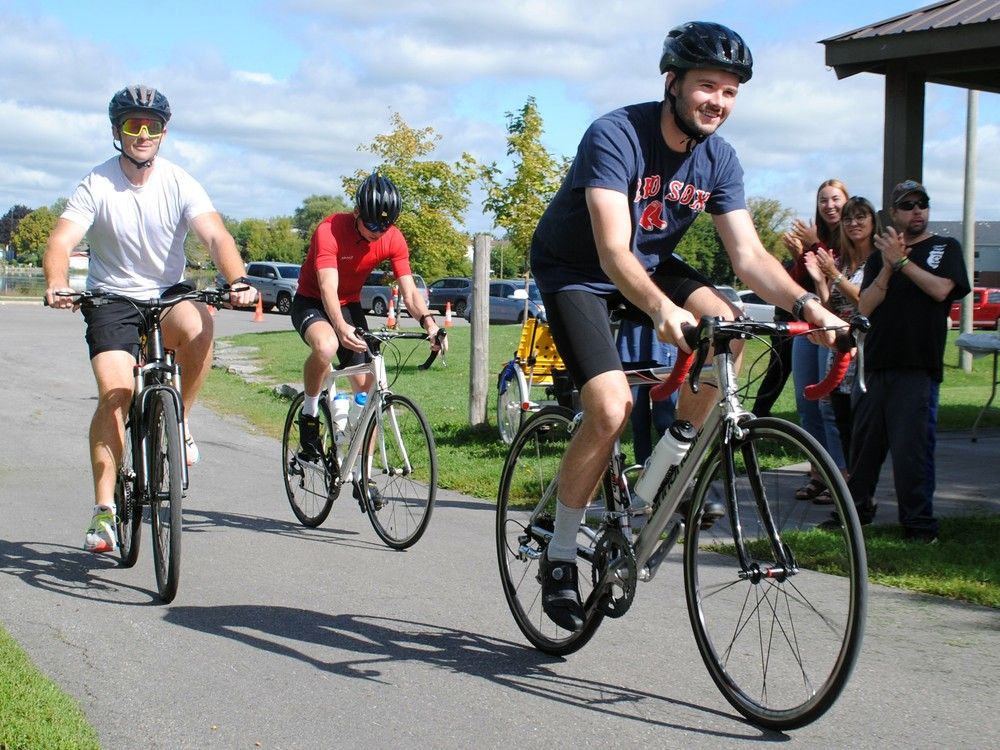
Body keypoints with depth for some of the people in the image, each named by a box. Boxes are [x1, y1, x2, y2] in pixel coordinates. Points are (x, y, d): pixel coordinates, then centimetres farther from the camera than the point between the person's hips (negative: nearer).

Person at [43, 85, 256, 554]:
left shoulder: (179, 183, -7)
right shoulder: (97, 185, -9)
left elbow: (216, 235, -20)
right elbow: (61, 241, -19)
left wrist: (238, 281, -41)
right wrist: (57, 283, -42)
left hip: (169, 294, 1)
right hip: (112, 299, -1)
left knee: (197, 325, -34)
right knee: (115, 393, -19)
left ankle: (180, 419, -10)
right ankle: (104, 509, -8)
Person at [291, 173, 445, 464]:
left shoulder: (393, 239, -15)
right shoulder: (330, 230, -29)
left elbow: (409, 291, -17)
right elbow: (328, 287, -38)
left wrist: (428, 321, -38)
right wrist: (341, 327, -57)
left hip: (350, 306, 5)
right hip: (311, 302, -5)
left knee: (367, 388, -2)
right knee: (326, 346, -39)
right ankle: (309, 413, -13)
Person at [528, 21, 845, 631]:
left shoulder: (718, 159, -9)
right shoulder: (615, 136, -27)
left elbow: (748, 254, -12)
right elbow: (612, 251, -38)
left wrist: (806, 304, -30)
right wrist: (661, 309, -56)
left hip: (650, 263, 6)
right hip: (574, 268, -6)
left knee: (726, 327, -24)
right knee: (612, 408, -24)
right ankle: (559, 556, -6)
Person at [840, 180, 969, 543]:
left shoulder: (945, 248, 9)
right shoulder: (880, 255, 17)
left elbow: (941, 289, -9)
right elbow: (865, 306, 4)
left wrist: (902, 261, -8)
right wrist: (887, 268, -10)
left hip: (919, 364, -4)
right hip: (877, 361, 4)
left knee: (911, 445, -8)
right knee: (864, 441, 7)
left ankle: (919, 523, -1)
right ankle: (856, 509, 20)